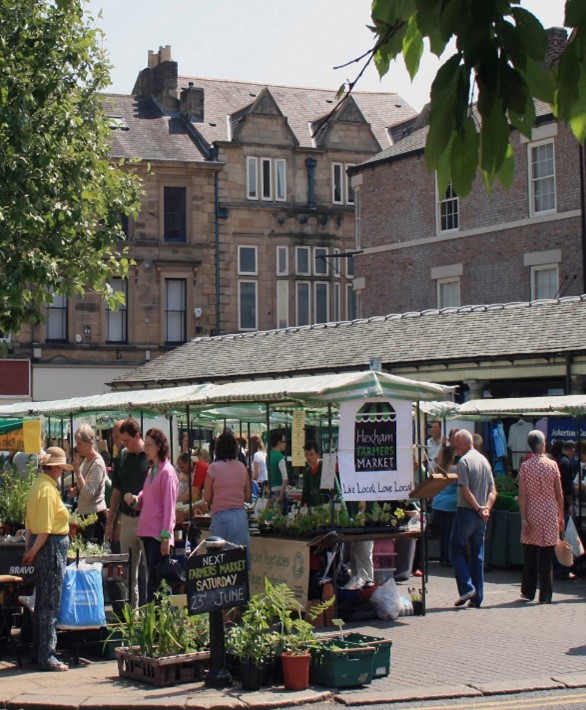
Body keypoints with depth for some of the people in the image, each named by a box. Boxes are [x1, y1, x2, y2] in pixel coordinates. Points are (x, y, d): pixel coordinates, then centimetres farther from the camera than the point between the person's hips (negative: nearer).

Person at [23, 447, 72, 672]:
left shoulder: (38, 484, 12)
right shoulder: (48, 489, -17)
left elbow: (30, 523, 14)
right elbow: (45, 529, -21)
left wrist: (29, 549, 15)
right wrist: (32, 552, -12)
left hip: (41, 546, 10)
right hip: (52, 546, -10)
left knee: (42, 601, 16)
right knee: (50, 604, -4)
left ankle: (40, 650, 25)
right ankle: (46, 656, 0)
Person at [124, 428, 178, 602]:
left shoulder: (167, 472, -8)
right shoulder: (151, 471, 17)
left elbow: (169, 506, -13)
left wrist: (166, 537, -17)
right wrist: (133, 500, -2)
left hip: (159, 535, -8)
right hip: (147, 532, 8)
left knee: (155, 581, -9)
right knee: (151, 577, 10)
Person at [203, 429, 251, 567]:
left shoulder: (214, 468, -6)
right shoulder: (242, 467, 4)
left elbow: (207, 498, -3)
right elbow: (247, 497, 11)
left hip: (221, 518, -3)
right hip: (241, 516, 4)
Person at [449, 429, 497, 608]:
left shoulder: (464, 461, -11)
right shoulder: (484, 460, 13)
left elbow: (465, 490, -17)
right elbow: (493, 490, 10)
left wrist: (478, 508, -10)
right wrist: (486, 508, -1)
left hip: (466, 512, -7)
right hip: (481, 516, 7)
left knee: (457, 551, 2)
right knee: (478, 554, 8)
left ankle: (467, 588, -9)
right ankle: (477, 597, 8)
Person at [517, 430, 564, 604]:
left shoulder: (525, 466, -3)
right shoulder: (552, 464, -3)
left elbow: (522, 494, -5)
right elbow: (559, 494, 1)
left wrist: (523, 518, -2)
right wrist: (561, 516, 11)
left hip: (532, 514, 1)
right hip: (550, 514, -1)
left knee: (529, 555, 11)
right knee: (546, 557, 2)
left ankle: (528, 592, 18)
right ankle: (545, 595, 3)